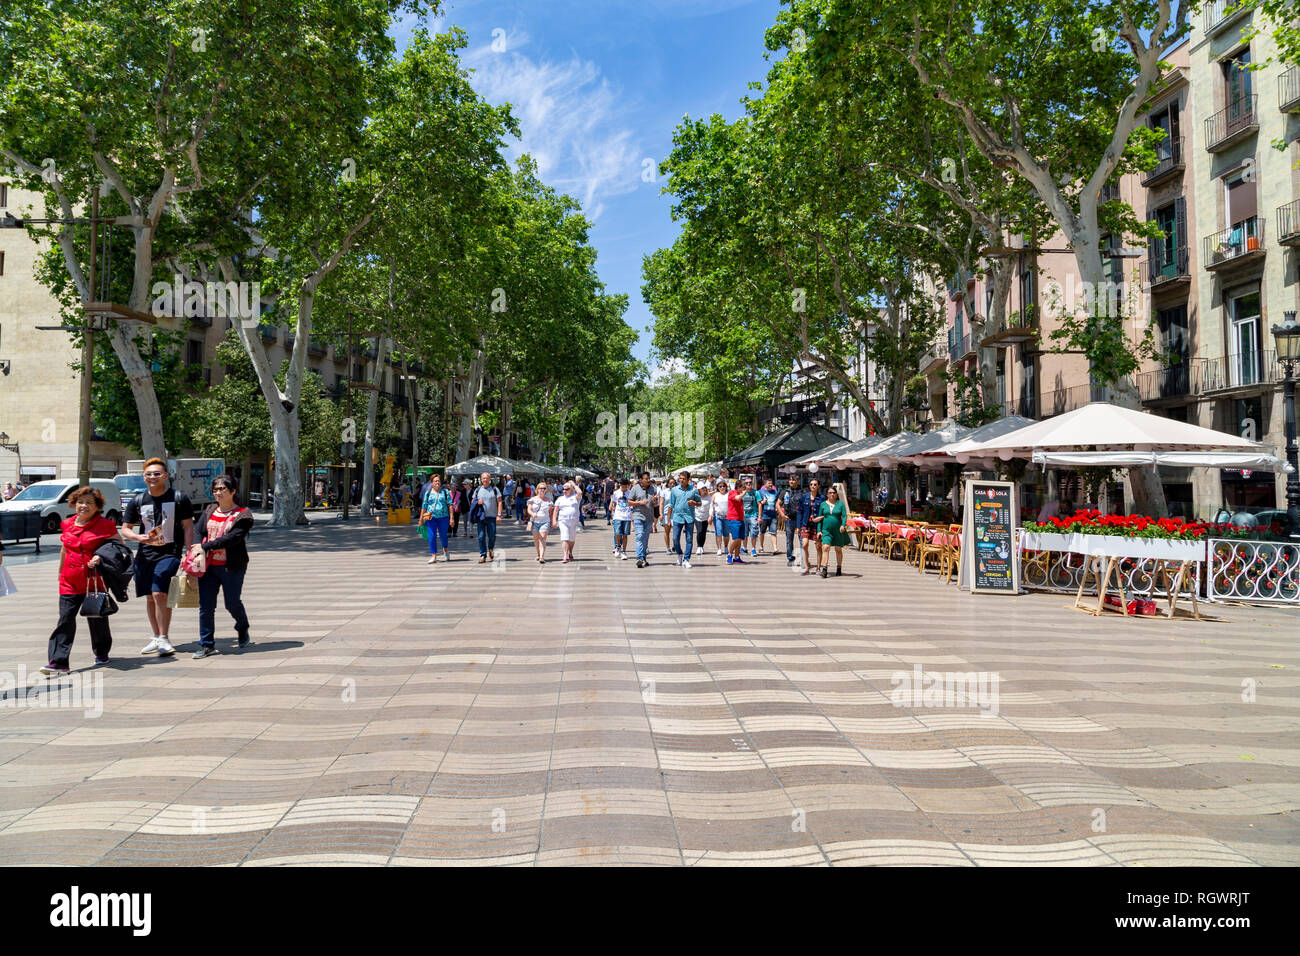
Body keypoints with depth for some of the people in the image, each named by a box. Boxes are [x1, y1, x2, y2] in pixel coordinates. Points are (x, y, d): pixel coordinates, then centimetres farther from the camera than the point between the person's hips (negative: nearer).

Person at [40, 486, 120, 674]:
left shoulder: (104, 525, -4)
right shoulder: (67, 524, 9)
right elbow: (64, 549, 23)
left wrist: (101, 557, -18)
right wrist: (60, 572, 27)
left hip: (94, 580, -3)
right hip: (70, 580, 3)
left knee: (97, 619, 10)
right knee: (65, 620, -4)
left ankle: (101, 653, 29)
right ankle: (58, 662, -7)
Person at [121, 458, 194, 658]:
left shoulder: (179, 498, -2)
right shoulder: (137, 501, 7)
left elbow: (188, 527, 0)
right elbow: (125, 529, 11)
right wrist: (139, 537, -12)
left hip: (170, 553, -4)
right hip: (145, 554, 5)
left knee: (160, 594, -17)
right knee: (150, 597, 11)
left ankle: (163, 639, -9)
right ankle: (156, 638, 24)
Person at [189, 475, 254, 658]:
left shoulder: (242, 515, -6)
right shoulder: (209, 511, 12)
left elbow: (232, 538, -16)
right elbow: (200, 534, 8)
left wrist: (205, 546, -18)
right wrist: (197, 554, -10)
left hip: (231, 567, -4)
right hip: (208, 566, 4)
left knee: (232, 603, 3)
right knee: (205, 606, 2)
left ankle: (242, 629, 33)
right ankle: (207, 645, 11)